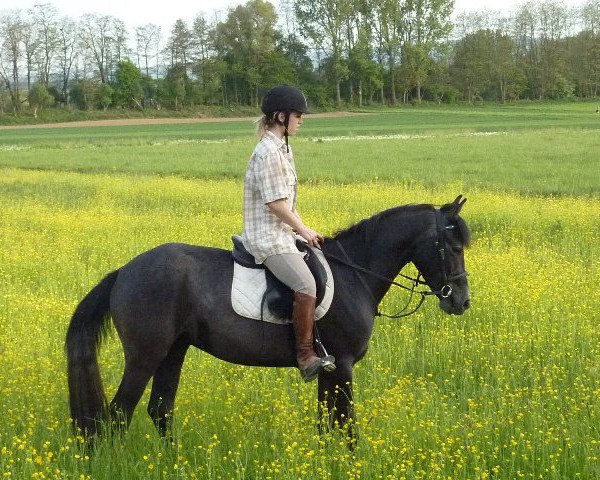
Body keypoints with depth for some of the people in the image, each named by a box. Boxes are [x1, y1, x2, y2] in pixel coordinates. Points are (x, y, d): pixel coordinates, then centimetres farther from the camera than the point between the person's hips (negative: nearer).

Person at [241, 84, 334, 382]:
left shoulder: (282, 148, 15)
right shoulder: (268, 152, -16)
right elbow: (275, 202, -19)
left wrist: (303, 229, 11)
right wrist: (303, 230, -10)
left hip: (283, 233, 11)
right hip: (268, 237, -11)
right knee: (306, 284, -28)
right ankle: (306, 356, -24)